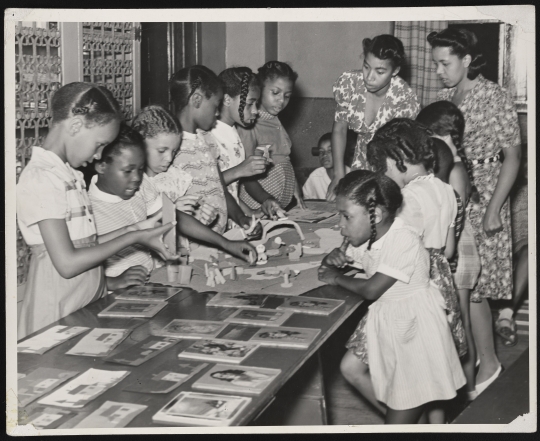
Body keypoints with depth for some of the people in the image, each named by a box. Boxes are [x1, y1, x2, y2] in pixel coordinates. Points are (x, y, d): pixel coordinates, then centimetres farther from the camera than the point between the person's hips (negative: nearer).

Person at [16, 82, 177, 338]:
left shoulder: (69, 175, 10)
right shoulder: (41, 179, -17)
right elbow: (67, 263, -20)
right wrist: (134, 238, -16)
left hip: (90, 306, 8)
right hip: (60, 313, -8)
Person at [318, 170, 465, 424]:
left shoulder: (404, 241, -29)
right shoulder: (365, 236, -4)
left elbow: (371, 290, -26)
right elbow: (343, 257, 14)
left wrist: (338, 278, -10)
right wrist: (333, 259, -10)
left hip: (414, 322, -8)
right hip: (384, 316, 8)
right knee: (350, 368, 7)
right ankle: (393, 416, 21)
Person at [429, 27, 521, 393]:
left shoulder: (494, 97, -11)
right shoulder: (443, 98, 8)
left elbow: (513, 155, -11)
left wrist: (494, 210, -16)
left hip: (482, 201, -6)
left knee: (470, 286, -3)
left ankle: (489, 362, 12)